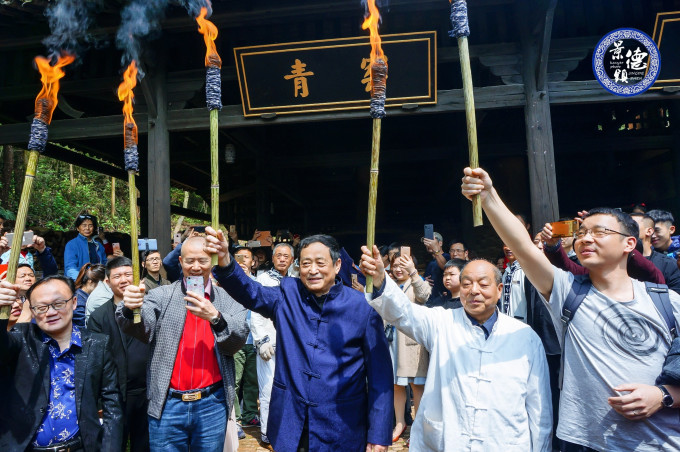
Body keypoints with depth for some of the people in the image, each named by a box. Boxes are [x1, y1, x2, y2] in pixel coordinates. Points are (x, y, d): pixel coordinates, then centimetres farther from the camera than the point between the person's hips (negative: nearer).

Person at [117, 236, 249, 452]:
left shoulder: (227, 299, 4)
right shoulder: (162, 295, 2)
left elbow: (238, 341, -5)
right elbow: (140, 327, -13)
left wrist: (215, 317, -23)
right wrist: (130, 309, -35)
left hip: (212, 404, 1)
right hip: (167, 404, 0)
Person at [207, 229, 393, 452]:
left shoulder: (362, 307, -10)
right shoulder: (287, 295, -2)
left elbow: (380, 374, -7)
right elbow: (252, 293, -19)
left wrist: (379, 434, -7)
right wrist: (225, 262, -37)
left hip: (340, 428, -2)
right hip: (289, 424, 2)